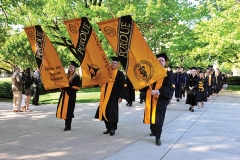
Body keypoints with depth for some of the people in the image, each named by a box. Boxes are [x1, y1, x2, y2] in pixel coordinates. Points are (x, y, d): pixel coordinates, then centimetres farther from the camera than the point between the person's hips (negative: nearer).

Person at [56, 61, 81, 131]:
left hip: (71, 96, -7)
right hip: (64, 94, 7)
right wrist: (62, 87, 1)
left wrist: (68, 87, -16)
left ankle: (68, 126, 5)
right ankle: (67, 124, 21)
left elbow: (77, 87, -12)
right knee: (64, 109, 9)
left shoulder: (76, 77, -6)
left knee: (69, 110, -5)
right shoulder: (66, 75, 14)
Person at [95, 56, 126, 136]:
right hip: (105, 96, 6)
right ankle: (108, 128, 20)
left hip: (113, 97, -6)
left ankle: (113, 128, 7)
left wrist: (120, 96, -15)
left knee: (112, 112, -6)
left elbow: (121, 86, -9)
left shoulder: (120, 74, -4)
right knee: (105, 111, 8)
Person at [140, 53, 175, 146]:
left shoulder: (168, 74, -2)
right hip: (151, 98, 5)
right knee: (152, 116, 14)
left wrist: (158, 91, -24)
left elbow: (170, 87, -13)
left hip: (161, 99, -4)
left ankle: (157, 137, 3)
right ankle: (153, 131, 36)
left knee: (159, 118, -5)